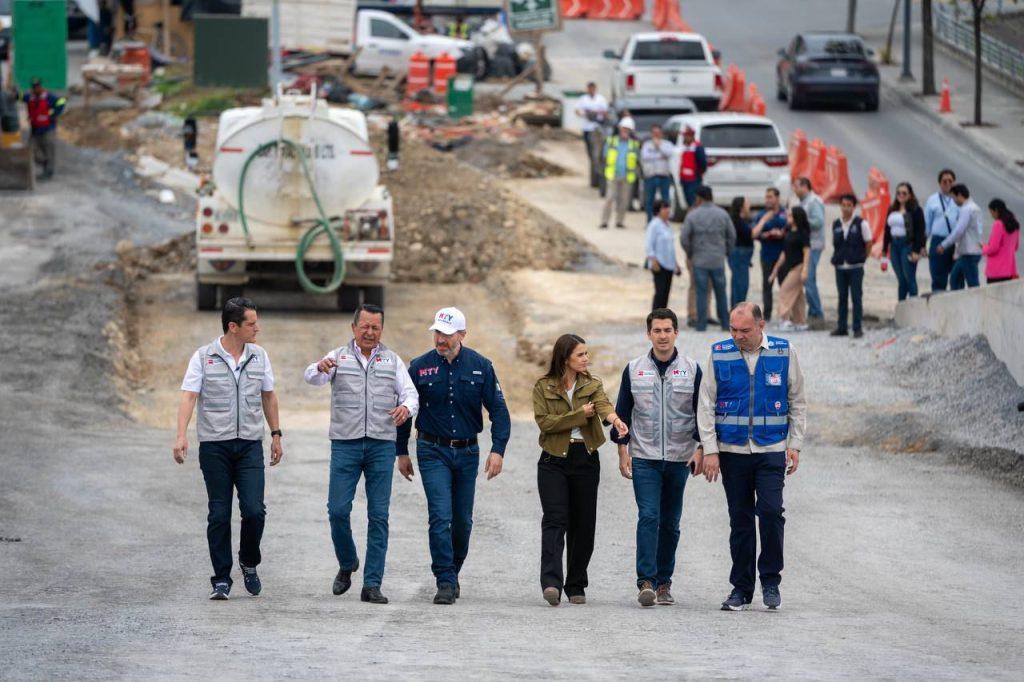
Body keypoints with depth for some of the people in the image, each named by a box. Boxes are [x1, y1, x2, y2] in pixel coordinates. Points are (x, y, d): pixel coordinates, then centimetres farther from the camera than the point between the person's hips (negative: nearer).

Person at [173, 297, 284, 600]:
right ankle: (221, 580, 8)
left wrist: (276, 435, 18)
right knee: (219, 515, 0)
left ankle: (249, 563, 15)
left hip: (250, 445, 2)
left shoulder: (259, 356, 8)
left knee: (254, 510, -10)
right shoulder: (204, 357, -3)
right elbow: (189, 396, -10)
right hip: (215, 446, -2)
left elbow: (268, 396, 18)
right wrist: (181, 436, -22)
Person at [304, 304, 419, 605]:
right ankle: (347, 564, 22)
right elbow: (313, 378, -11)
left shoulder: (392, 360, 12)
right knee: (338, 510, -5)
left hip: (382, 445, 1)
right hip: (345, 444, -1)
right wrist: (320, 368, -36)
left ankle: (372, 584, 0)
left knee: (378, 515, -2)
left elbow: (410, 393, 5)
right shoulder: (338, 357, 6)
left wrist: (406, 407, -20)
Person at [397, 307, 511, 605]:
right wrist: (402, 452, 8)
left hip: (467, 452, 2)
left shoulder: (480, 366, -2)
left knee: (463, 521, 9)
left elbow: (498, 409, -1)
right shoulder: (420, 367, -3)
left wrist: (498, 449, -12)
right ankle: (446, 582, -13)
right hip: (433, 452, -2)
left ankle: (452, 572, 29)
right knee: (441, 517, -13)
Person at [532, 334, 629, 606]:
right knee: (555, 520, -15)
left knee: (583, 524, 5)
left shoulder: (592, 385, 7)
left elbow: (603, 405, -15)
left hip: (585, 459, 3)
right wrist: (579, 415, -14)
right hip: (554, 460, -3)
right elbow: (544, 421, -11)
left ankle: (576, 586, 16)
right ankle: (551, 583, -27)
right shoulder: (543, 387, 1)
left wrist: (614, 418, -38)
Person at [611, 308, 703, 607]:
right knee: (648, 517, -13)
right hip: (644, 458, -1)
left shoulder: (692, 369, 3)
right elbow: (622, 411, 9)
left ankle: (664, 581, 14)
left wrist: (700, 449, -3)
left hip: (679, 459, 1)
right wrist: (623, 450, 2)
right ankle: (646, 581, -18)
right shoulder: (634, 369, 4)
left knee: (670, 523, 6)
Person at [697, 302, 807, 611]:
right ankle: (741, 587, 13)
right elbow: (706, 405, 3)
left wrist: (795, 445, 2)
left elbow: (797, 402, 8)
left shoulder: (784, 353, 1)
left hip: (771, 450, -1)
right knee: (740, 519, 4)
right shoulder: (719, 355, 1)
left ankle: (771, 580, 1)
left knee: (771, 511, -14)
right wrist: (710, 450, -3)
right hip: (732, 451, 1)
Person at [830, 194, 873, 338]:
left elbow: (868, 243, 1)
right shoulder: (836, 225, 6)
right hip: (840, 267, 4)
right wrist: (837, 258, 6)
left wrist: (861, 258, 2)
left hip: (855, 267, -4)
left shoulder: (861, 224, -6)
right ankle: (841, 327, 14)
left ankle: (857, 328, 0)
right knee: (842, 297, 8)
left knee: (856, 297, -3)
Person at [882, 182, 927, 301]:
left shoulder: (915, 210, -5)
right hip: (894, 246, 6)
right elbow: (887, 230, 17)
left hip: (908, 246, -6)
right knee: (901, 280, 8)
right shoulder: (892, 210, 14)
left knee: (909, 278, -6)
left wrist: (916, 250, -17)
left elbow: (920, 232, -10)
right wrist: (885, 249, 13)